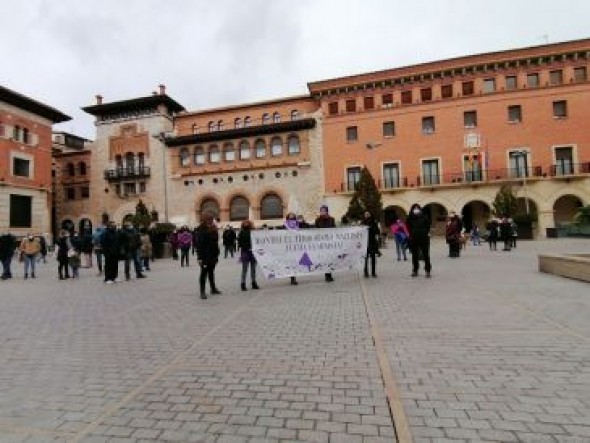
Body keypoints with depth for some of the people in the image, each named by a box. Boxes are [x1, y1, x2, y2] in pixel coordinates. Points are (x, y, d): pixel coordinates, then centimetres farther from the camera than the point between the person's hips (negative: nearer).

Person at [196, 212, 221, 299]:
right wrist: (200, 257, -20)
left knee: (211, 272, 17)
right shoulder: (202, 230, -13)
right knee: (204, 273, -1)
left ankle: (213, 288, 28)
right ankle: (202, 292, 6)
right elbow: (199, 244, -16)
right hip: (205, 256, -7)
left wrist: (217, 254, 12)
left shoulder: (214, 230, 9)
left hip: (213, 255, 7)